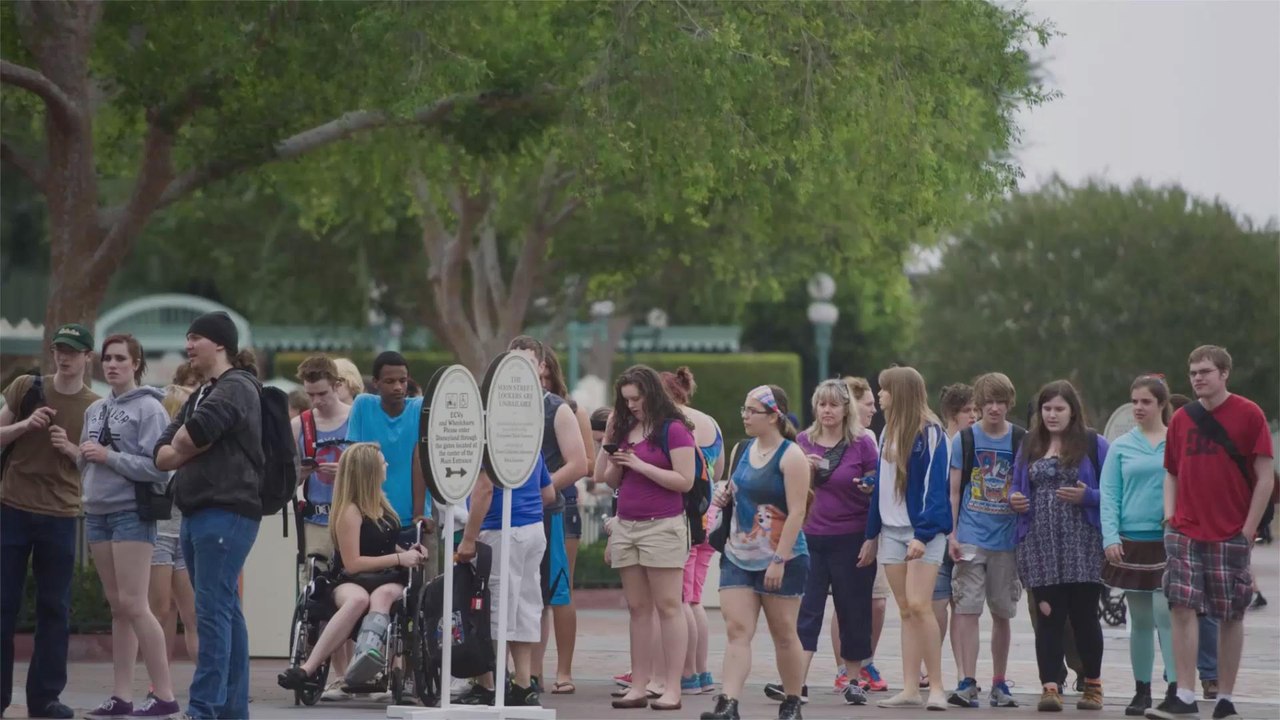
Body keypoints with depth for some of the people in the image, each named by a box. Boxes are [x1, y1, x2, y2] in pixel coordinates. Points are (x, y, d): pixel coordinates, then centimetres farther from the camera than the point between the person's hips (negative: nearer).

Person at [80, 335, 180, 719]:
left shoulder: (149, 408, -7)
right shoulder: (95, 410, 15)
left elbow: (158, 467, -16)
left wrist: (109, 456, -17)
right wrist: (81, 454, -1)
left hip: (132, 512, -7)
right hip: (97, 512, 7)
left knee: (133, 605, -12)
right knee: (118, 608, 8)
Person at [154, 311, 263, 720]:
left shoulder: (236, 388, -5)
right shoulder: (201, 395, 23)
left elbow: (194, 433, -22)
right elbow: (162, 455, 15)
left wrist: (181, 445, -1)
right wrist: (193, 448, -6)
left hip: (226, 513, -10)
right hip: (197, 513, 10)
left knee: (213, 612, -13)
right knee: (225, 611, 10)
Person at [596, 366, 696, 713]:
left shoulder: (674, 430, -6)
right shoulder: (625, 429, 13)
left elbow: (685, 481, -12)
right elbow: (606, 479, 16)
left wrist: (640, 464, -14)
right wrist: (608, 439, 5)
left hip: (662, 526, -7)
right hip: (626, 526, 7)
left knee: (668, 607, -5)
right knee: (637, 609, 7)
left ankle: (672, 688, -6)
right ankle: (638, 687, 8)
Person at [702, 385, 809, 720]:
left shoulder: (791, 456, -11)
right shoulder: (746, 450, 11)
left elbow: (796, 512, -17)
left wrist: (779, 560, -22)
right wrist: (725, 498, 5)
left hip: (781, 561, -6)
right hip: (738, 557, 6)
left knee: (784, 634, 6)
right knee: (737, 631, -6)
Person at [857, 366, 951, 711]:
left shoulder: (930, 433, -8)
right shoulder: (889, 432, 15)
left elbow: (935, 486, -15)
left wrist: (923, 535, -23)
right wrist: (872, 535, 19)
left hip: (924, 531, -7)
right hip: (892, 530, 7)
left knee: (919, 606, -16)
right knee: (905, 611, 5)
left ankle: (936, 687, -9)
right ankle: (910, 689, 4)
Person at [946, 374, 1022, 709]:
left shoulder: (1021, 441, 4)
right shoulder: (964, 439, 3)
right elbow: (954, 491, 3)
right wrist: (951, 535, -4)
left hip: (1007, 539, 1)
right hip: (970, 539, -1)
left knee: (1002, 613, 8)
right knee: (967, 609, -9)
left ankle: (999, 683, 18)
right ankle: (967, 682, -12)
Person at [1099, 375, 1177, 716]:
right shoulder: (1121, 447, 7)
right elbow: (1109, 495, 4)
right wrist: (1110, 537, -7)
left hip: (1169, 542, -2)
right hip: (1132, 542, 2)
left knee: (1166, 614, -13)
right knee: (1140, 620, 9)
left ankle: (1175, 689, -11)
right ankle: (1142, 691, 17)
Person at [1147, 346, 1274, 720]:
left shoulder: (1249, 415, -4)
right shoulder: (1181, 418, 8)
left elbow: (1265, 477, -4)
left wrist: (1248, 529, -8)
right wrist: (1170, 512, 3)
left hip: (1231, 535, -3)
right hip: (1185, 532, 3)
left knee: (1231, 616, 3)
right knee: (1182, 608, -7)